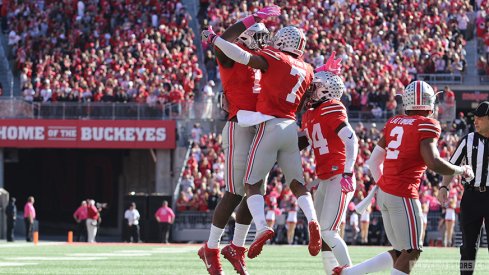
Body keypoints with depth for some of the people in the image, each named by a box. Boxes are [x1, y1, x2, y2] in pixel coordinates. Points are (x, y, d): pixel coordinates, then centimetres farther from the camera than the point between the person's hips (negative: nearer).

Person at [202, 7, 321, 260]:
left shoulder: (272, 59, -4)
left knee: (252, 183, 0)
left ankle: (262, 227, -23)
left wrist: (214, 39, -8)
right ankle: (312, 221, -13)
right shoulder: (307, 71, 14)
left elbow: (242, 56, -17)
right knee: (297, 184, 13)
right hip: (291, 128, 5)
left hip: (269, 126, -5)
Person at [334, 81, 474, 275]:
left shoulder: (394, 123, 14)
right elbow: (433, 162, -18)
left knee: (399, 253, 15)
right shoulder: (427, 125, -7)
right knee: (411, 253, -1)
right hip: (403, 196, -8)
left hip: (384, 193, 8)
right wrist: (461, 171, -3)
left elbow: (373, 161, 17)